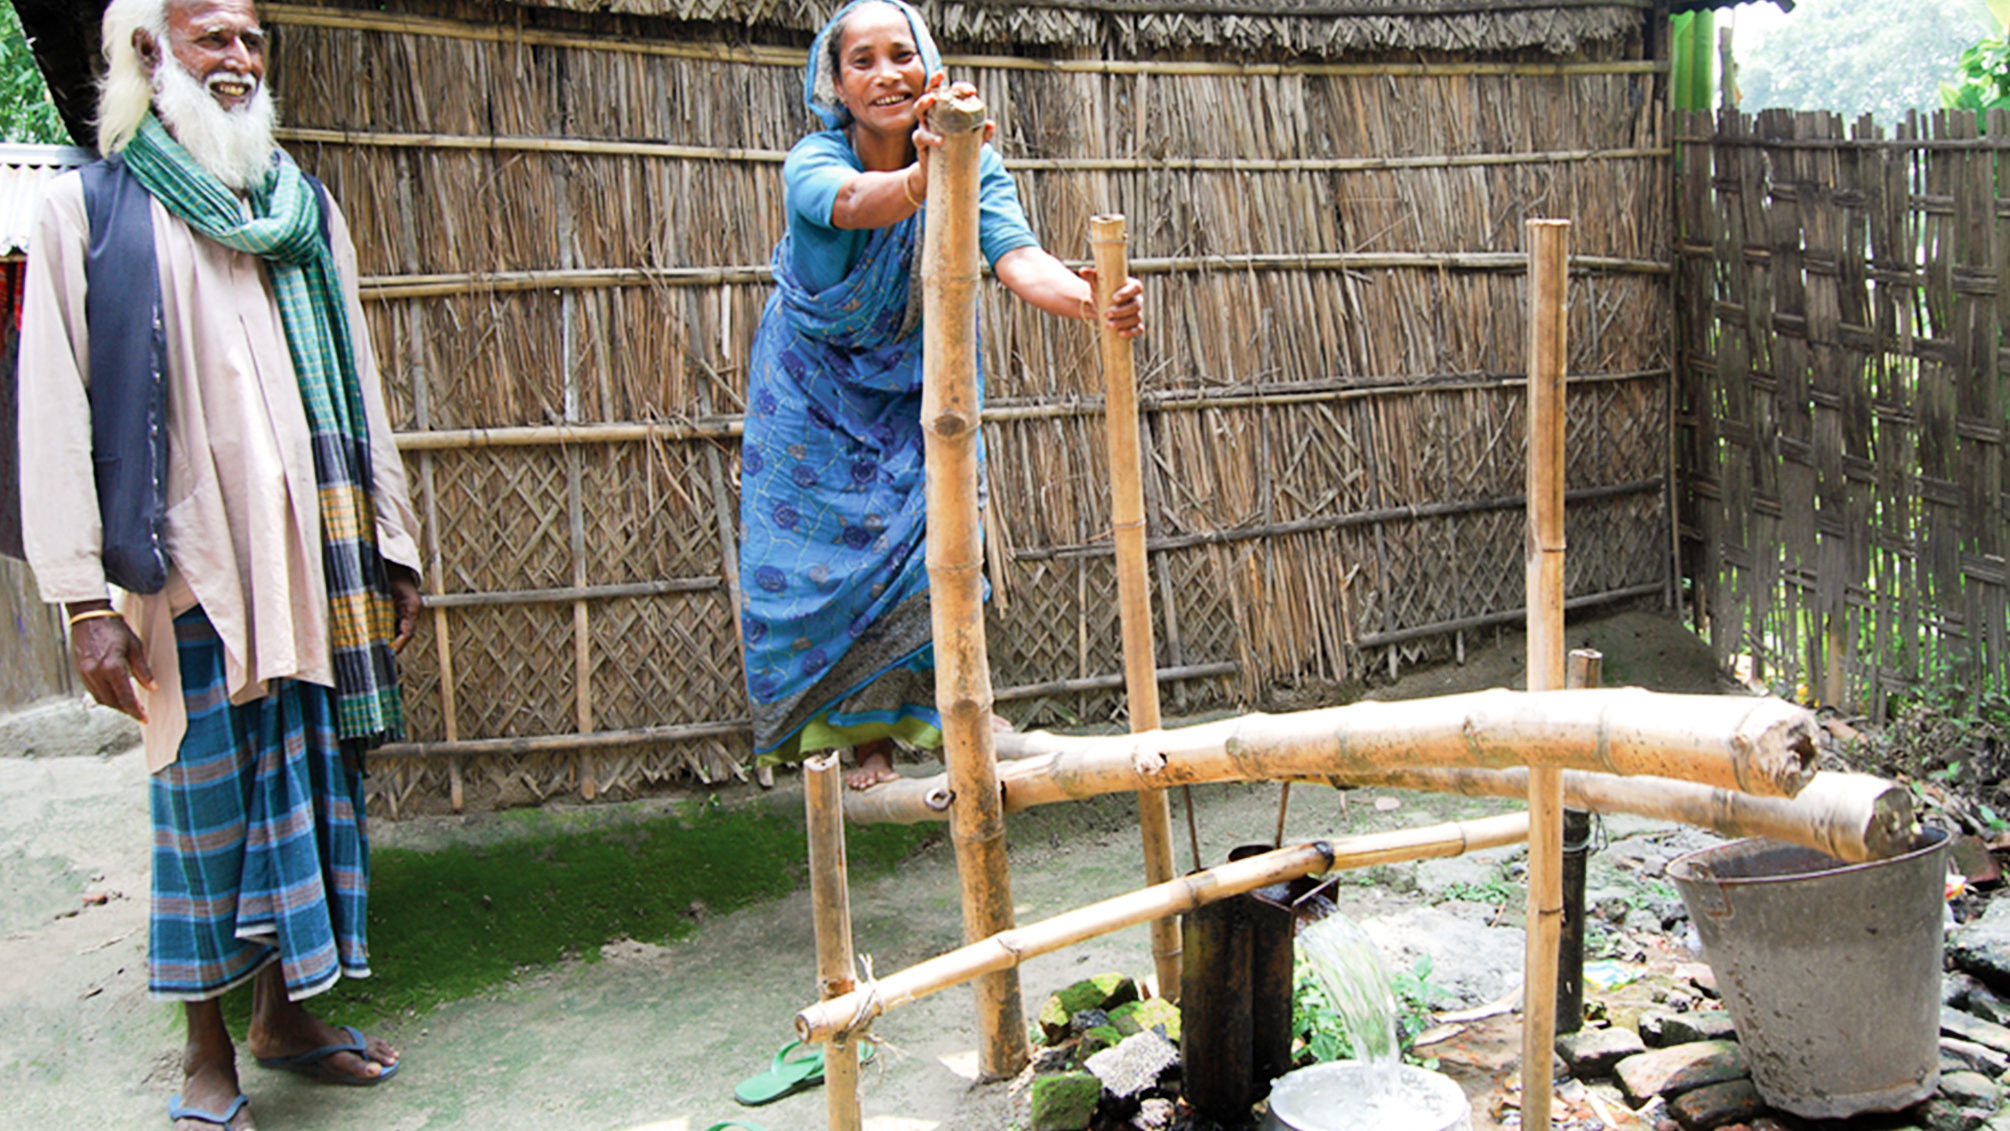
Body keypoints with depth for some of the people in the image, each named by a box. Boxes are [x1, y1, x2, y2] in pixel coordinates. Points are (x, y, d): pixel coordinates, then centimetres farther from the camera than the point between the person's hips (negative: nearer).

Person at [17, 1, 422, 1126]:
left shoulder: (305, 207, 14)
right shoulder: (91, 207, 1)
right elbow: (55, 412, -5)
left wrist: (395, 549, 11)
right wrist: (87, 597, -12)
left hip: (316, 556, 4)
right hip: (190, 566, -4)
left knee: (313, 780, 9)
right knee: (206, 798, 3)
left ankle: (288, 1011, 26)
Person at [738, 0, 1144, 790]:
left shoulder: (972, 164, -21)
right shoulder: (813, 164, -26)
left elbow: (1018, 258, -38)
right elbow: (858, 202, -51)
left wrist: (1091, 300, -61)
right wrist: (924, 176, -75)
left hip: (918, 381, 1)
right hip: (818, 385, 0)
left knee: (927, 538, -8)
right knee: (820, 556, -1)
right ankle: (869, 742, 15)